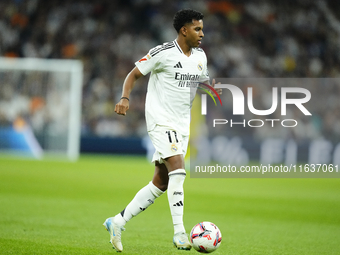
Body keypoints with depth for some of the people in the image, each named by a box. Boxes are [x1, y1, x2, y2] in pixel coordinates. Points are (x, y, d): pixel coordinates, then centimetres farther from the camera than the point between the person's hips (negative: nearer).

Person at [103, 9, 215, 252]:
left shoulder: (200, 56, 10)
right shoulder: (162, 53, -10)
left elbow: (204, 82, 24)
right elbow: (134, 75, -4)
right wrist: (125, 98, -21)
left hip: (182, 126, 8)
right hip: (161, 120, -8)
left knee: (160, 183, 7)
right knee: (178, 169, -23)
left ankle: (117, 222, 19)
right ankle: (179, 233, -22)